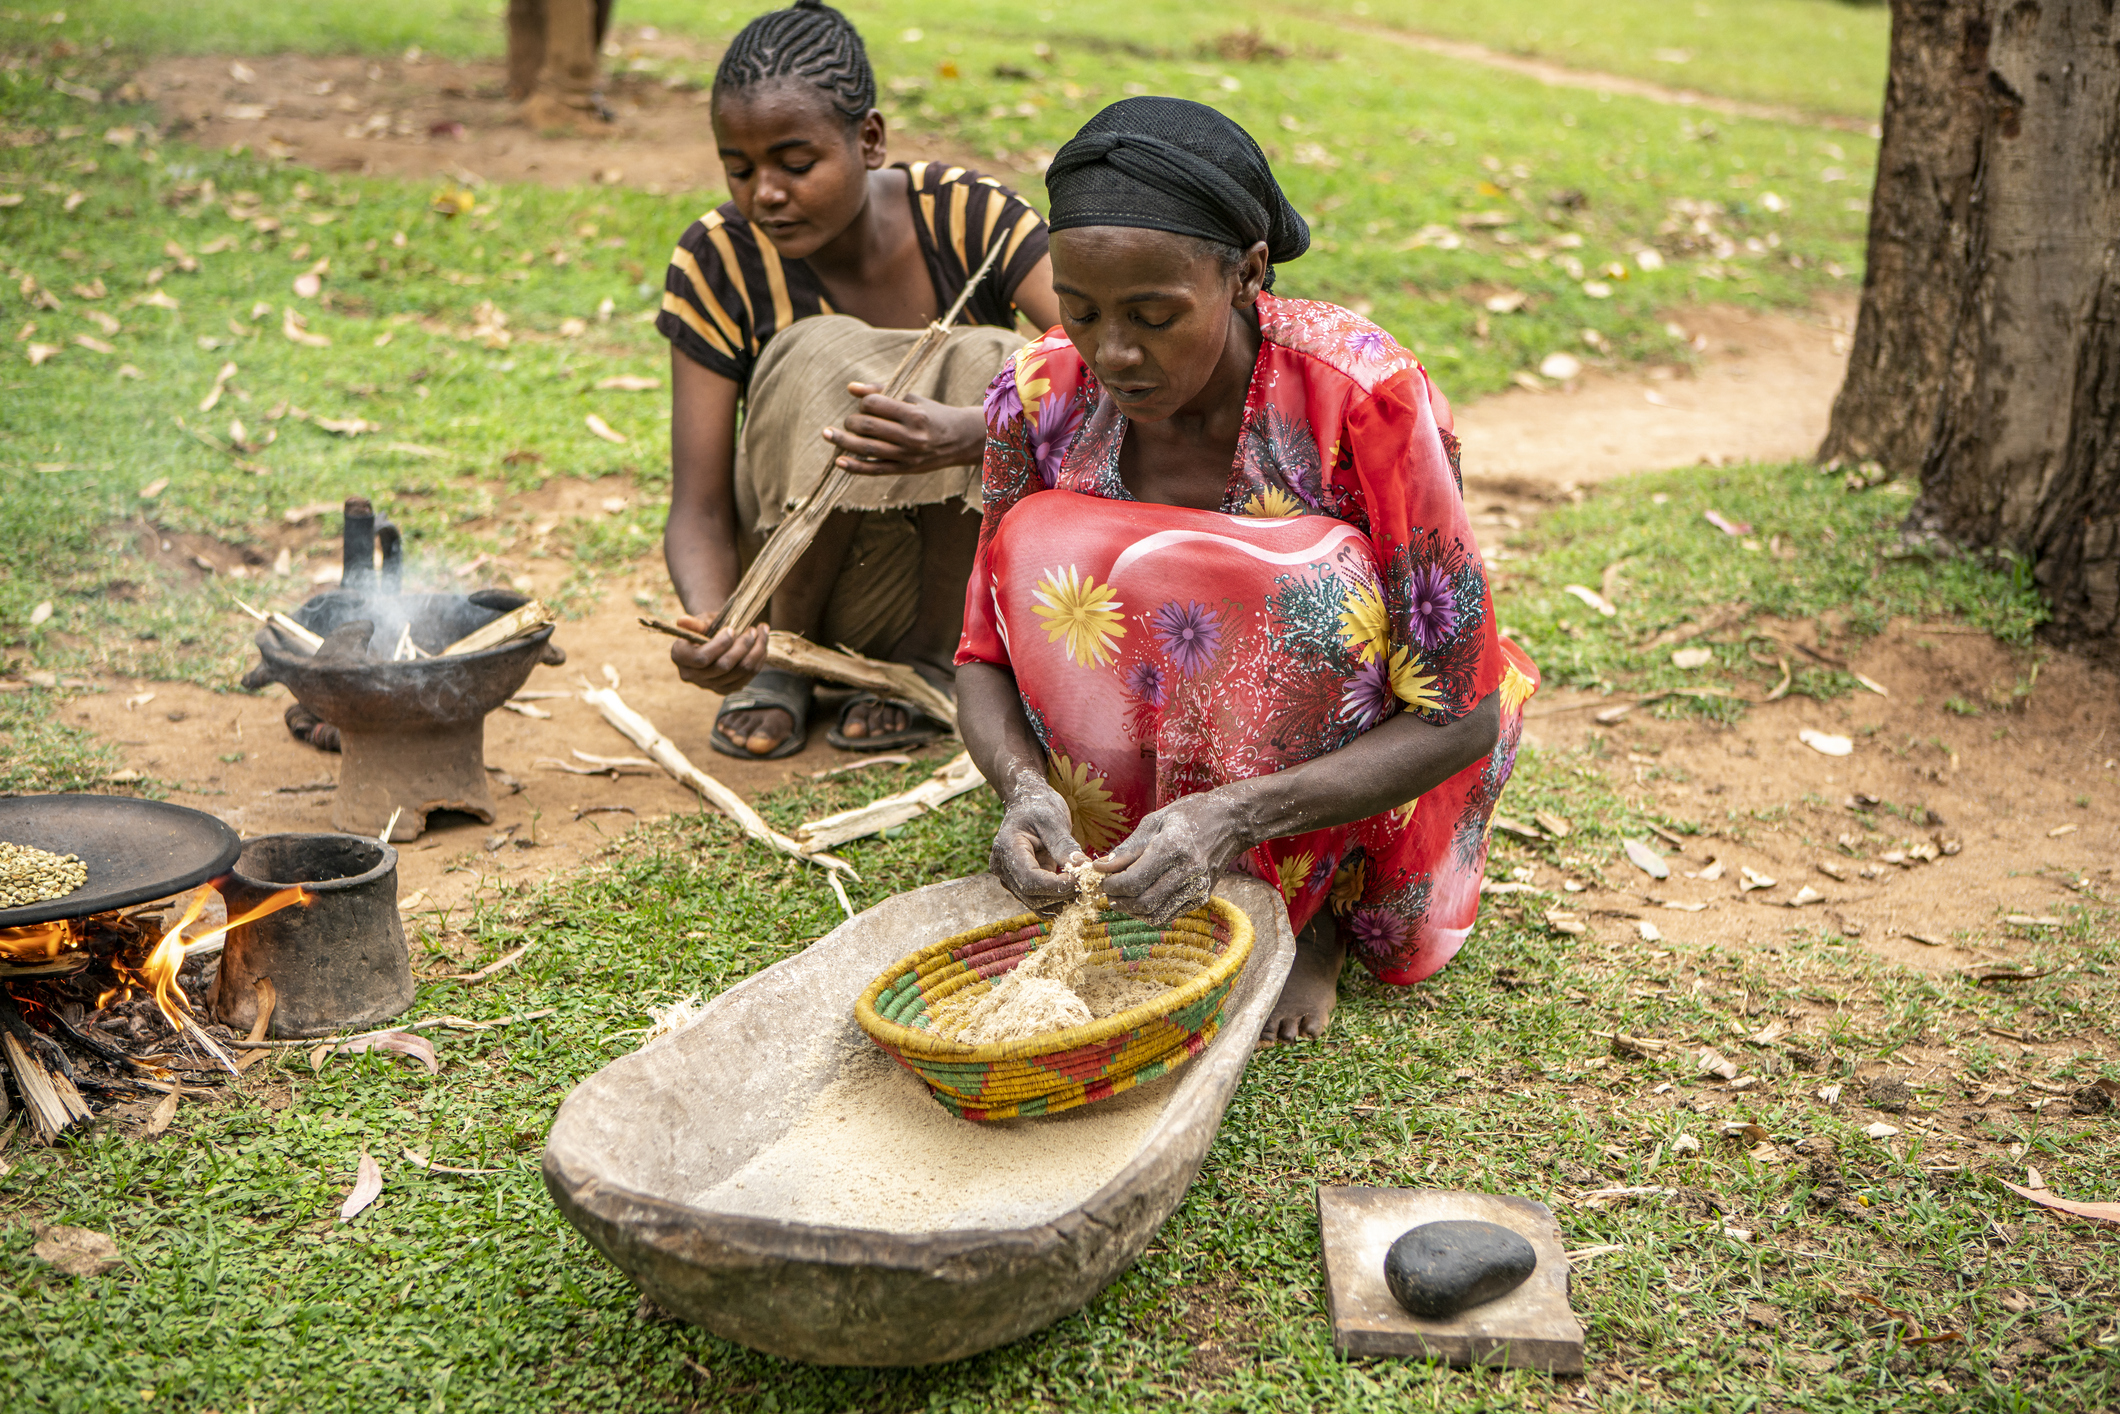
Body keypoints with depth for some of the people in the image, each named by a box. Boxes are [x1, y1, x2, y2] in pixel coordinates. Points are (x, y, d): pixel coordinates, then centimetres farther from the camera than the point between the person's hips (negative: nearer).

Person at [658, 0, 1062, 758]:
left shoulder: (968, 216, -15)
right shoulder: (716, 262, -13)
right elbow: (698, 509, -15)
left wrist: (971, 432, -48)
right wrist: (710, 623, -38)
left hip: (965, 564, 1)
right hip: (808, 576, 0)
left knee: (988, 362, -27)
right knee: (822, 357, -28)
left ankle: (927, 660, -9)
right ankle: (778, 659, -9)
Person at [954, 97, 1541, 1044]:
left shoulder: (1365, 396, -27)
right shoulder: (1040, 398, -16)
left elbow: (1460, 718, -23)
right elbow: (986, 656, -6)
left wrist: (1234, 814, -38)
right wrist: (1026, 786, -30)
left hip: (1353, 773, -2)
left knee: (1318, 581, -35)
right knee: (1044, 544, -25)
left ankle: (1311, 909, -9)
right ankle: (1150, 902, -12)